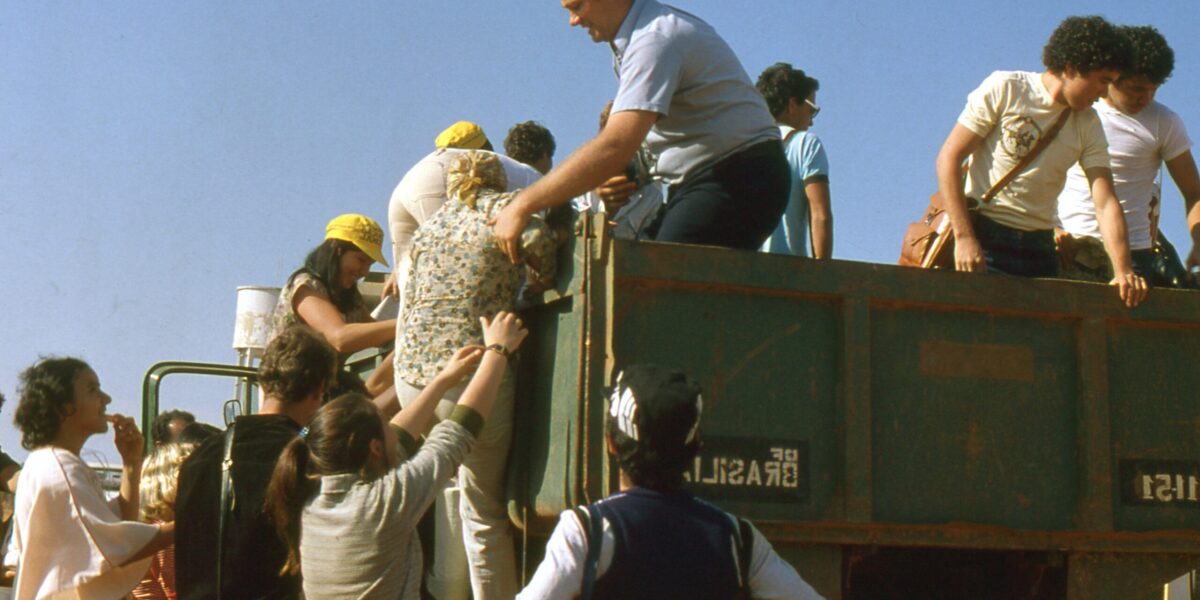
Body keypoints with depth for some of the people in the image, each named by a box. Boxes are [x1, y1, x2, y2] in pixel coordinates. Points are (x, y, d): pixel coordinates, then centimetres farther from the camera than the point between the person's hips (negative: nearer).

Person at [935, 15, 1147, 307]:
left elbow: (1105, 203, 0)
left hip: (1039, 248, 5)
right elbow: (949, 157, -8)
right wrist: (964, 237, -17)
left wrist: (1123, 271, -17)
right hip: (984, 238, -4)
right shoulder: (1004, 89, -4)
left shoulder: (1089, 125, 8)